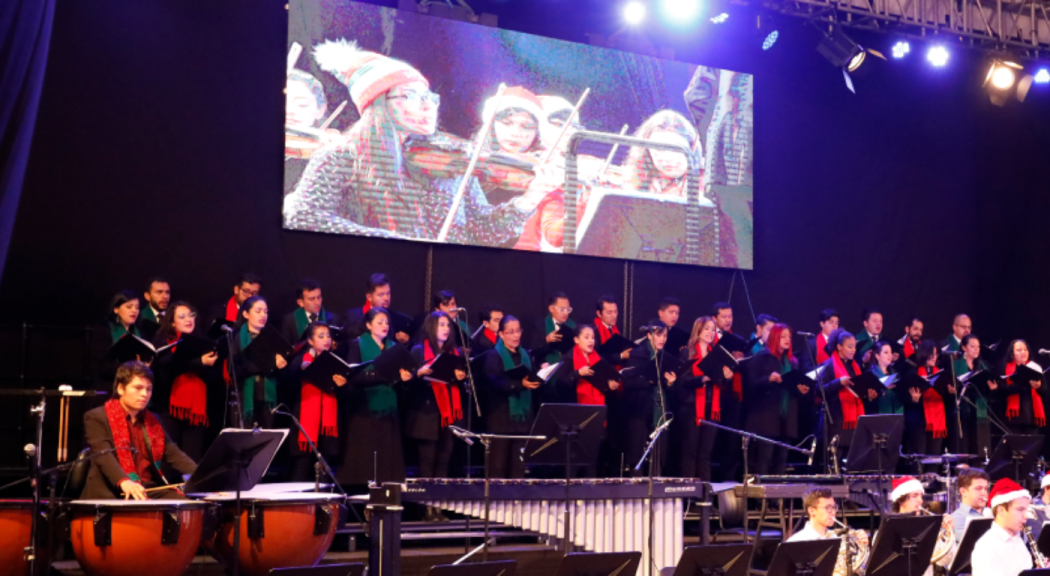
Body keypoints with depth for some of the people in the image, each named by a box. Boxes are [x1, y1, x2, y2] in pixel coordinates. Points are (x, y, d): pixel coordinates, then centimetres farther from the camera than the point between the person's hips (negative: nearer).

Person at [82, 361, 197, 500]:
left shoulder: (153, 421, 19)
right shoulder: (97, 417, -1)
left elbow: (174, 454, 8)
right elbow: (103, 455, -17)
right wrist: (124, 482, -37)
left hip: (150, 491, 6)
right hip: (112, 494, -6)